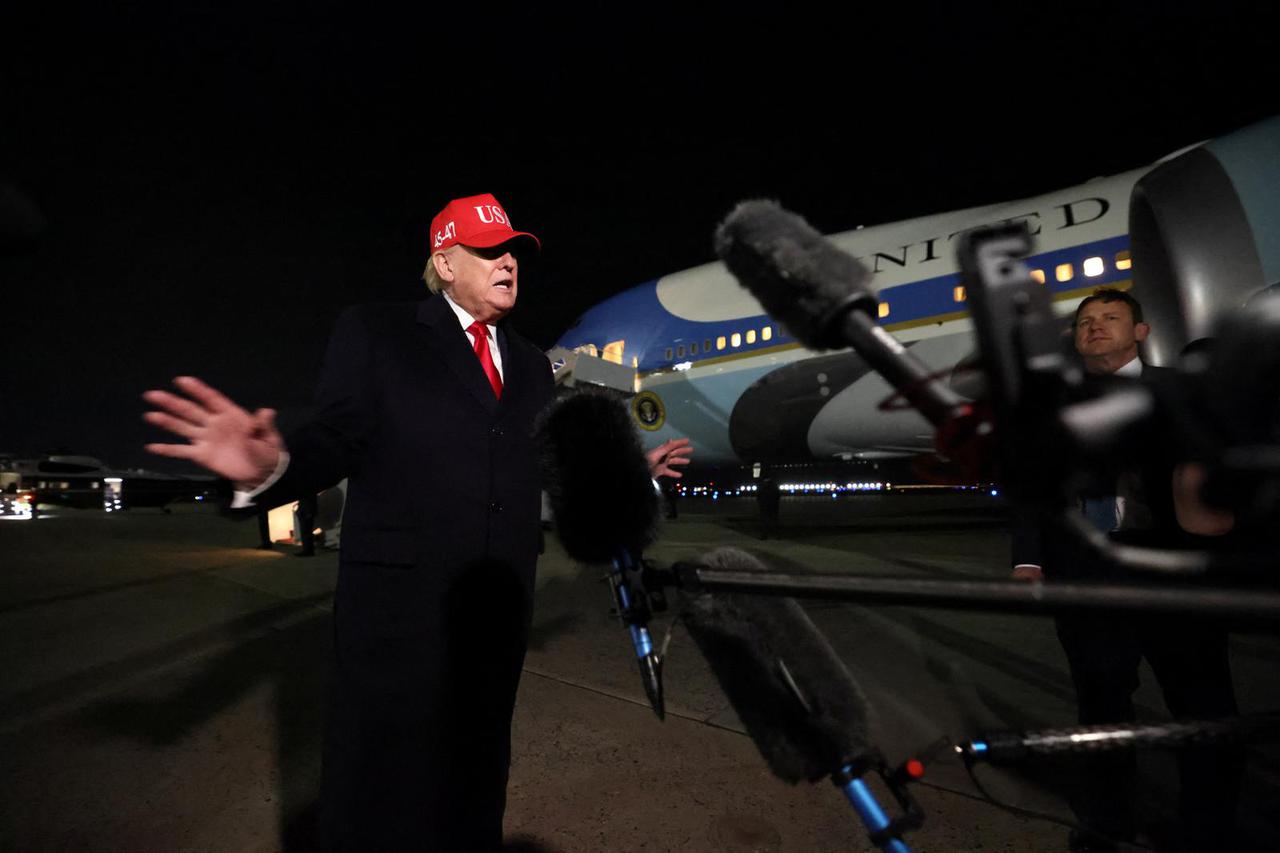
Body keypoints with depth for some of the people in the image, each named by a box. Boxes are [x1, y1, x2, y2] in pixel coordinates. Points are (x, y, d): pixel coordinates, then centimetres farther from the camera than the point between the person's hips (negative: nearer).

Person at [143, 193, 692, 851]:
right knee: (383, 766, 9)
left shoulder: (530, 363, 13)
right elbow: (339, 442, -11)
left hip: (500, 605, 5)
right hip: (399, 600, -5)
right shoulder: (375, 333, -2)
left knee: (478, 761, 20)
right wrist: (272, 467, -31)